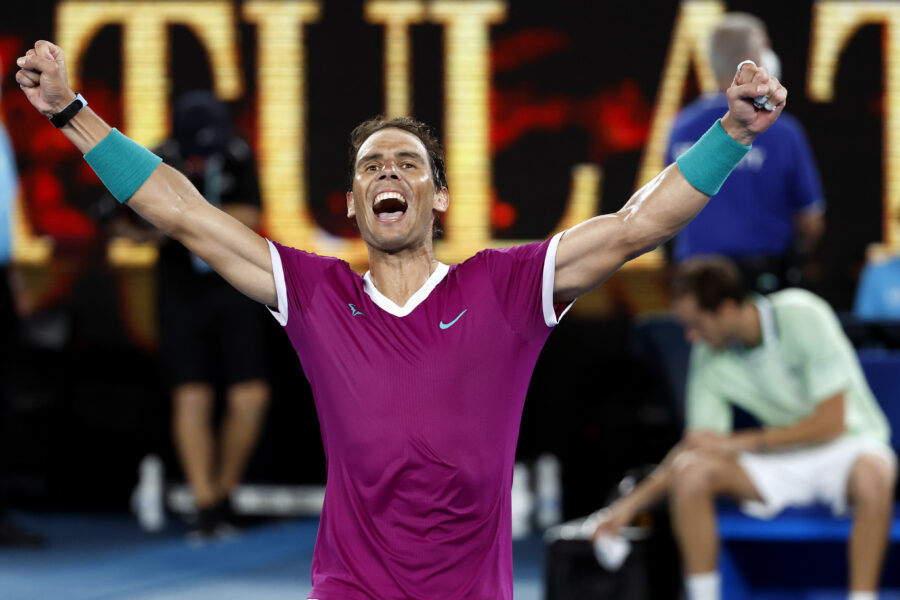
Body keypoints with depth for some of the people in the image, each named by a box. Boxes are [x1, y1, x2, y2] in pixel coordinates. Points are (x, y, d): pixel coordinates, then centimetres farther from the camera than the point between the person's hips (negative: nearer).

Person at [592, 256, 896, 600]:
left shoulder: (802, 316, -19)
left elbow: (831, 422, -20)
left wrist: (740, 442, -19)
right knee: (690, 470, -21)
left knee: (873, 474, -40)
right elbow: (701, 441, 3)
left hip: (845, 444, -4)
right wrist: (631, 504, -5)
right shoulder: (708, 358, -4)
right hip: (780, 462, 4)